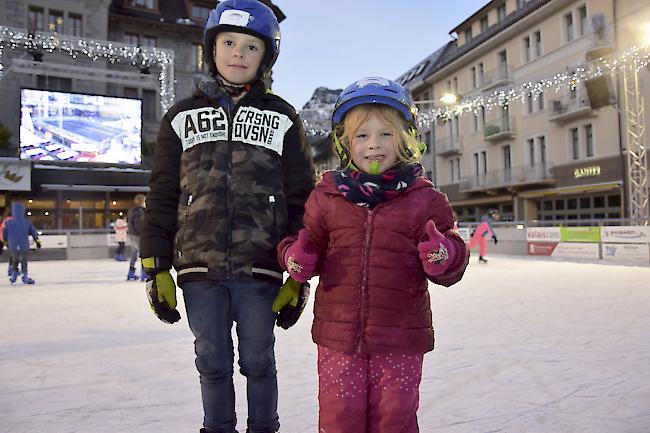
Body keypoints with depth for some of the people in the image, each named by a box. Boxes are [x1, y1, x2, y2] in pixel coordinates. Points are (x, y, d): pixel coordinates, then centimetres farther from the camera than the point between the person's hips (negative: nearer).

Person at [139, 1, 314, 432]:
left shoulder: (283, 118, 5)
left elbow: (301, 199, 2)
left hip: (260, 270, -1)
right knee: (212, 363, 13)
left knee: (258, 361, 11)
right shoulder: (182, 116, 10)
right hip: (200, 269, 2)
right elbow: (163, 198, 9)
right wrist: (157, 269, 3)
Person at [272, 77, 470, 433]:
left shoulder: (423, 199, -1)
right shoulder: (327, 196, 2)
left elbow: (450, 270, 1)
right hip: (338, 335, 1)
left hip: (400, 338, -1)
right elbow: (309, 241, 11)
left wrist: (445, 258, -22)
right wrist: (296, 257, -12)